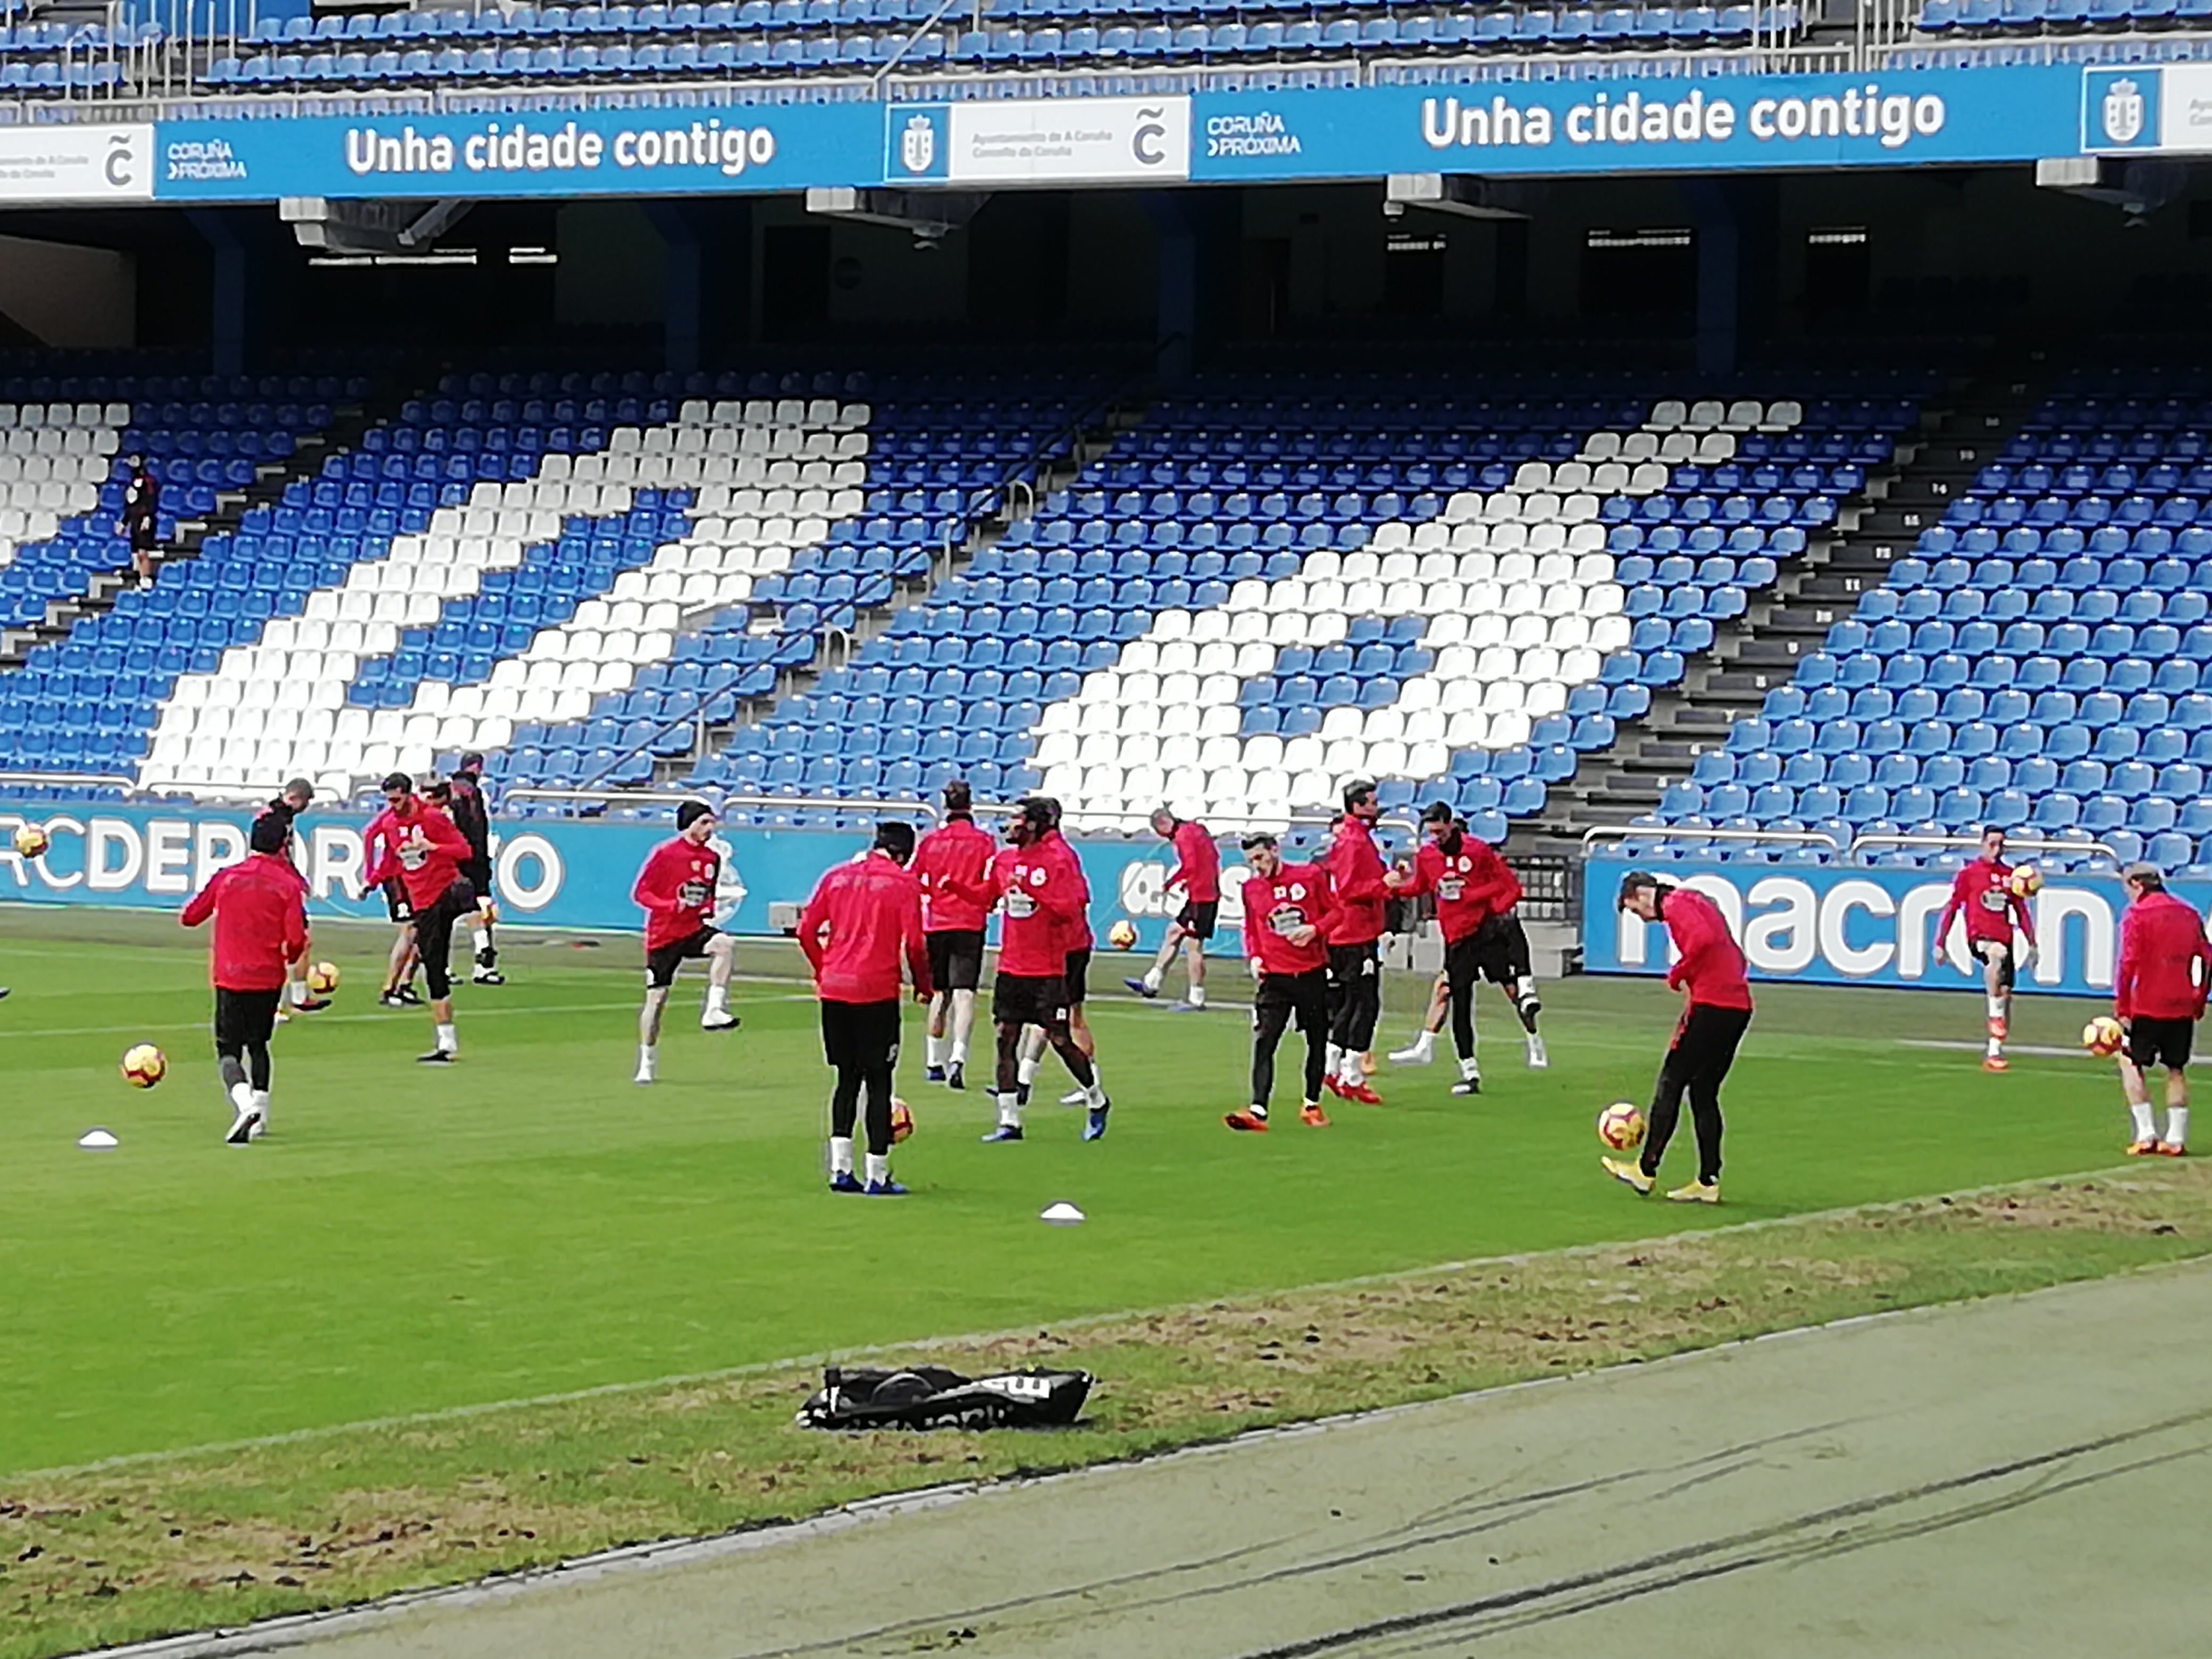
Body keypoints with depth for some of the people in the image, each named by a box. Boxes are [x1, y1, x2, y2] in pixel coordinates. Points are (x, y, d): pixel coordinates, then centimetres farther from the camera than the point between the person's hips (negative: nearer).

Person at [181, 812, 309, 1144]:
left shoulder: (226, 877, -2)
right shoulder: (288, 884, -7)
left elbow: (190, 917, 7)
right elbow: (296, 940, -13)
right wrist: (290, 958, 11)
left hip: (229, 977, -1)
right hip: (268, 978, 1)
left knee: (229, 1051, 1)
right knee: (258, 1045, 20)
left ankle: (245, 1105, -24)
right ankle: (260, 1117, 18)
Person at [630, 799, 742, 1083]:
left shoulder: (712, 858, 6)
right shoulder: (665, 854, -9)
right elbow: (640, 893, -8)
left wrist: (709, 907, -3)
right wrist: (673, 906, -22)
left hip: (694, 930, 3)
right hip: (663, 934, -3)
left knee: (725, 944, -30)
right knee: (656, 998, 2)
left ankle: (713, 1011, -28)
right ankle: (647, 1062, 17)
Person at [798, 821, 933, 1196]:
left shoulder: (838, 876, 11)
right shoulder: (903, 883, -2)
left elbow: (807, 930, 9)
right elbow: (914, 943, -9)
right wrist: (923, 987, 4)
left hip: (834, 989, 5)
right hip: (877, 992, -4)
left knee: (848, 1078, 15)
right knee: (879, 1081, 3)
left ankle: (840, 1169, 8)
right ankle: (878, 1176, 2)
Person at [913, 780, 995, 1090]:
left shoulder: (930, 841, 5)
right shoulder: (983, 841, -2)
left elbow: (912, 881, 7)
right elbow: (991, 885, -6)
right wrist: (986, 904, 14)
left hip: (935, 923, 3)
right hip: (970, 924, -3)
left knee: (940, 993, 16)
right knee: (964, 993, -10)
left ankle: (937, 1062, 24)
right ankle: (958, 1057, -29)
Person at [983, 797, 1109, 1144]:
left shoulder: (1058, 861, -11)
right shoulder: (1004, 860, 8)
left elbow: (1070, 909, -20)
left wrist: (1030, 888, -26)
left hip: (1048, 970, -6)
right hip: (1011, 968, 6)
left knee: (1060, 1040, 0)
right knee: (1006, 1038, 1)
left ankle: (1097, 1101, 23)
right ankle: (1009, 1122, 5)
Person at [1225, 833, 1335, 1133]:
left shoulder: (1311, 876, -1)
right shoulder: (1251, 888, 6)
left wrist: (1315, 929, -13)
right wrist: (1253, 957, 0)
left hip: (1313, 973, 0)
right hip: (1273, 976, 0)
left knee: (1317, 1042, 10)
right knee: (1264, 1042, -14)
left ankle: (1312, 1105, 27)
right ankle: (1258, 1111, -21)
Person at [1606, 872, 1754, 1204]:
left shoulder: (1675, 905, -6)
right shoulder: (1695, 902, 23)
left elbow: (1703, 939, -25)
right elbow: (1734, 954, 23)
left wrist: (1677, 976, -12)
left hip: (1711, 1006, -9)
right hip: (1738, 1005, 9)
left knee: (1671, 1083, -1)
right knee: (1704, 1092, 13)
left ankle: (1646, 1171, 2)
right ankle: (1708, 1182, 11)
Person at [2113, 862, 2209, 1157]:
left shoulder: (2137, 914, -6)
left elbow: (2128, 962, -13)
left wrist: (2121, 1007, -9)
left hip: (2147, 1005, -5)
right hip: (2183, 1007, 5)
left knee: (2131, 1063, 7)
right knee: (2177, 1070, 14)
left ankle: (2146, 1135, -3)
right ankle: (2176, 1139, 11)